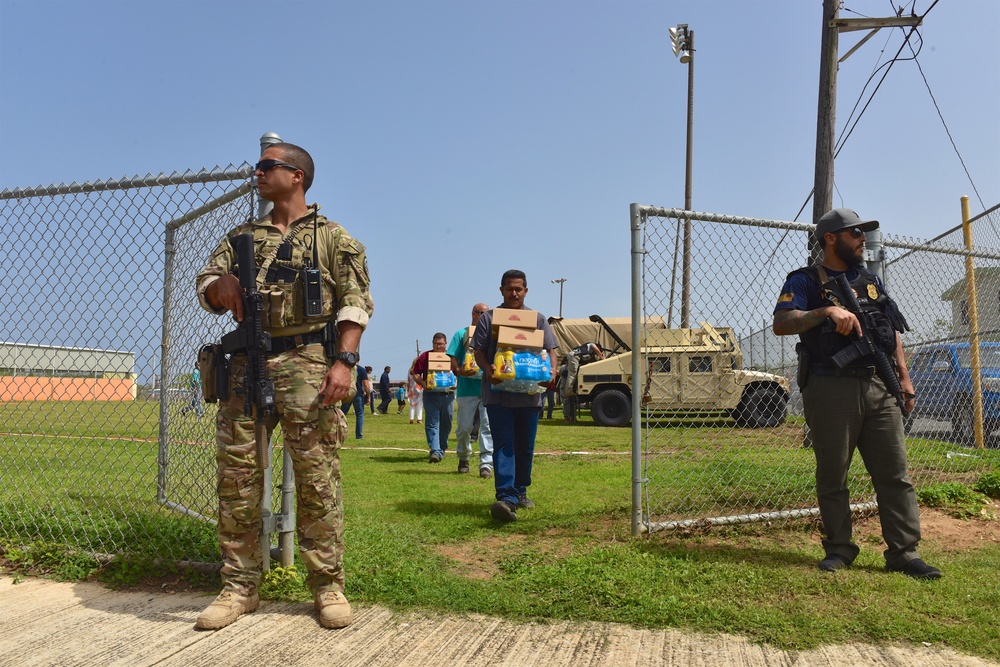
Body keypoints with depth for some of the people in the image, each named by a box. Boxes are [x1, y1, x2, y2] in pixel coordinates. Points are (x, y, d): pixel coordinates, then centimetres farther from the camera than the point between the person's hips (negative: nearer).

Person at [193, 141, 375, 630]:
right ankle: (239, 587, 16)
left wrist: (344, 360, -13)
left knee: (317, 479, -3)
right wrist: (223, 284, -9)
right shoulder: (242, 237, 22)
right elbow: (205, 288, 17)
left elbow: (356, 303, 0)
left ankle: (328, 586, 9)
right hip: (246, 365, 5)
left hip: (306, 364, -4)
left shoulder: (332, 237, 9)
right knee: (236, 477, 4)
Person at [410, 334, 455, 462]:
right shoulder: (425, 356, 3)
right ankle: (435, 451, -11)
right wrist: (422, 384, -15)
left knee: (446, 424, 10)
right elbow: (415, 373, 2)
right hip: (431, 395, -2)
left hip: (448, 395, 2)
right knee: (432, 423, -8)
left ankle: (442, 448, 26)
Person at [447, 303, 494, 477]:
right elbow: (453, 361, 2)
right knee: (464, 427, 5)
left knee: (488, 425, -8)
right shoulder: (461, 334, 8)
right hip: (467, 389, -1)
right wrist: (459, 371, -19)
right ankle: (463, 458, 27)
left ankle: (486, 463, -9)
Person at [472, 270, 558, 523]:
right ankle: (505, 498, -18)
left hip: (529, 394, 2)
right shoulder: (488, 318, 8)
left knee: (525, 446, 11)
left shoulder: (538, 319, 12)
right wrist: (487, 369, -18)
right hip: (498, 394, -2)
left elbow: (551, 350, 8)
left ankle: (520, 491, 27)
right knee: (503, 444, -10)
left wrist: (551, 372, -12)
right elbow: (478, 350, 3)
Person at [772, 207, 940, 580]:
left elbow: (893, 332, 23)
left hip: (878, 388, 5)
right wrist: (826, 311, -26)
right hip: (830, 391, -5)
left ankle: (903, 553, 9)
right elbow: (781, 324, -14)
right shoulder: (805, 281, 2)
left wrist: (904, 376, 13)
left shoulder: (871, 281, 21)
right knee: (832, 475, 2)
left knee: (895, 473, 2)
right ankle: (839, 549, 15)